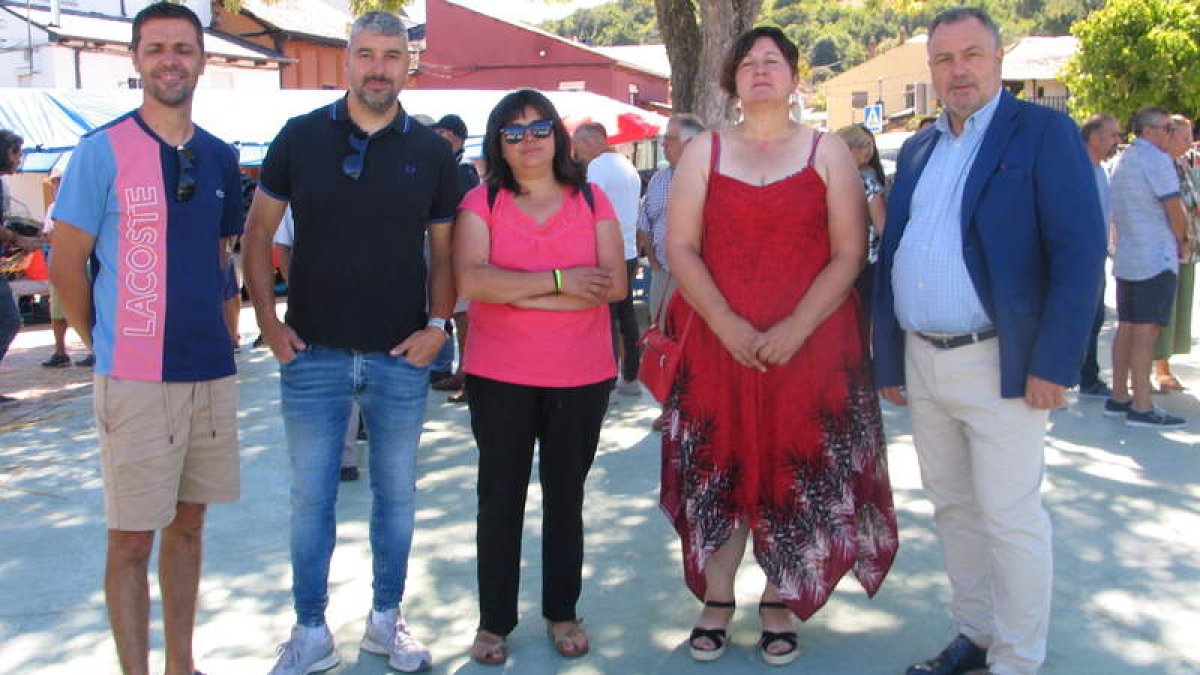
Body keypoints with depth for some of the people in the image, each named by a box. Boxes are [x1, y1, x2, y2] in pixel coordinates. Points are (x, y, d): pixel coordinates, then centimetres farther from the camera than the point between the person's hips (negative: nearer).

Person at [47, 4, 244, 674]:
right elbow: (66, 266, -4)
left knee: (189, 523, 14)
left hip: (212, 373, 5)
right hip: (135, 380, -5)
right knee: (131, 537, 2)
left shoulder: (220, 158, 8)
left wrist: (217, 332, 11)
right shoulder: (102, 152, -7)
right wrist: (110, 342, 3)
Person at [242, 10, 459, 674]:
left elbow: (443, 250, 8)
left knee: (396, 493, 11)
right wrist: (268, 320, -3)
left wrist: (437, 325, -5)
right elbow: (257, 232, 5)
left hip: (401, 358, 1)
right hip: (313, 354, -1)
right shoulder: (300, 136, 1)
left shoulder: (432, 151, 3)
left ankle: (386, 618, 28)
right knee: (311, 496, 6)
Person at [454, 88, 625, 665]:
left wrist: (520, 292, -14)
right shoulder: (481, 201, -1)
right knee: (500, 498, 8)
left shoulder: (591, 201, 4)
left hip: (581, 378, 1)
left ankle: (562, 612, 28)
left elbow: (614, 283, -9)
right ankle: (494, 621, 21)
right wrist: (560, 281, -17)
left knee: (566, 496, 13)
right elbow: (471, 279, -17)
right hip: (499, 378, -1)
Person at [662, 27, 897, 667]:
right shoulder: (704, 151, 7)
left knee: (799, 474, 5)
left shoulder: (828, 151, 4)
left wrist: (794, 330, -15)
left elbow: (849, 253, -3)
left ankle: (780, 603, 21)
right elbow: (680, 246, -2)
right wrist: (729, 327, -14)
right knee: (717, 470, 5)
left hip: (810, 346, 0)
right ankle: (716, 601, 19)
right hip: (716, 345, 1)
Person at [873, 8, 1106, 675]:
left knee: (1010, 518, 0)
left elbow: (1080, 253, -12)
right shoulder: (917, 149, 14)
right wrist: (888, 359, 12)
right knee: (953, 508, 15)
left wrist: (1054, 365, -17)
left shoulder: (1044, 133, -5)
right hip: (922, 364, 7)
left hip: (998, 364, -6)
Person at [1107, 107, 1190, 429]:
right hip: (1156, 258, -9)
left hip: (1126, 257, 9)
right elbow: (1174, 209, -14)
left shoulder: (1123, 161, 16)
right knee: (1146, 330, -9)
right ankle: (1142, 408, -9)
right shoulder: (1156, 159, -12)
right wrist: (1183, 242, 5)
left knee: (1126, 326, 11)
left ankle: (1118, 397, 15)